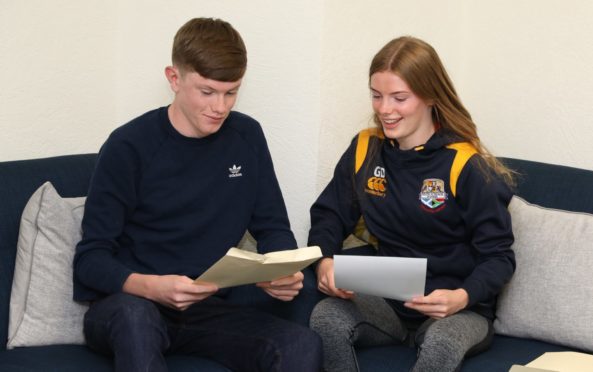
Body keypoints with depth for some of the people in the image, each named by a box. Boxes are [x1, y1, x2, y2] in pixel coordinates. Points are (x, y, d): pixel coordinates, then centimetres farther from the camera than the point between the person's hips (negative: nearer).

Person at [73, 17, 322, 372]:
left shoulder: (247, 137, 5)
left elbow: (272, 227, 10)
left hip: (207, 309, 3)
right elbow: (91, 259, -10)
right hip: (129, 304, -3)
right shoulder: (129, 146, -9)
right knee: (135, 316, -40)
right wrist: (152, 287, -31)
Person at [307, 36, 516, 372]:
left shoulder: (467, 166, -12)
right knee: (325, 316, -27)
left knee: (441, 342, -37)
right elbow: (330, 215, 10)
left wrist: (463, 297, -31)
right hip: (388, 300, 4)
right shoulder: (365, 150, 2)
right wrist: (325, 261, -12)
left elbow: (498, 257, -11)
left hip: (458, 310, -3)